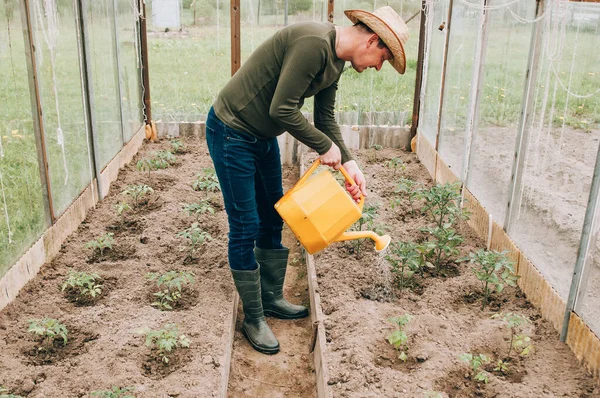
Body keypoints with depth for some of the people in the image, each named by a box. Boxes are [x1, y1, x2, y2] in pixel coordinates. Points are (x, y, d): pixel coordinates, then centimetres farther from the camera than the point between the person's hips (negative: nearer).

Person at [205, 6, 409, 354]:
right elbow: (282, 109, -28)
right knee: (246, 227, -2)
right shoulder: (312, 42, -27)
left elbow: (326, 118, 10)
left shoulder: (335, 60, 4)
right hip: (232, 132, -10)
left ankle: (272, 298, 32)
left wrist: (349, 162, 0)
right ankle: (253, 319, 13)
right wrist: (325, 146, -16)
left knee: (273, 219, 15)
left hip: (263, 136, 10)